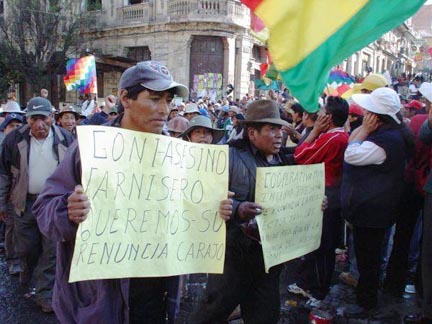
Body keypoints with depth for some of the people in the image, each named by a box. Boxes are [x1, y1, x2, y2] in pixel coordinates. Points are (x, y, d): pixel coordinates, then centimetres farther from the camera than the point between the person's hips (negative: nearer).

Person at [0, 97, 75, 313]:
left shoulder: (65, 139, -5)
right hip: (25, 203, 1)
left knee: (52, 250, 1)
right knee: (26, 248, 14)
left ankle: (45, 294, 14)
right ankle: (27, 271, 46)